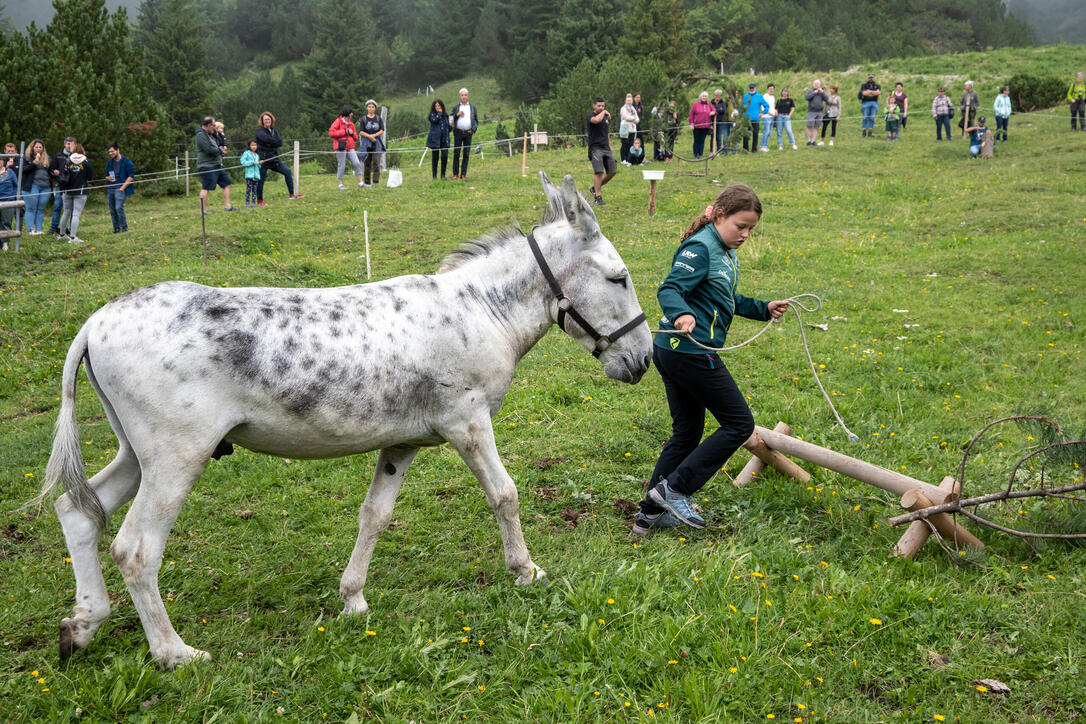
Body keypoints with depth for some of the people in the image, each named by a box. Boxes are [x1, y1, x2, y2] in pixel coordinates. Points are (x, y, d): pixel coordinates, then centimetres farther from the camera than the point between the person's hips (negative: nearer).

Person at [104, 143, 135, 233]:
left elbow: (131, 176, -6)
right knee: (112, 211, 5)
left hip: (120, 189, -7)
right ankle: (116, 229, 13)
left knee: (118, 208, -19)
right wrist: (108, 178, 2)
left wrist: (122, 187, -12)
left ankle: (124, 227, -7)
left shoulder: (126, 161, -3)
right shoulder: (109, 163, 17)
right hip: (110, 189, 7)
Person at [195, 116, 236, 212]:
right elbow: (209, 150, -22)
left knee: (226, 183, 9)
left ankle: (227, 206, 13)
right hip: (206, 166, -10)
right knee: (205, 188, -9)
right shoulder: (201, 135, -13)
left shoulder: (211, 134, 18)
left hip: (217, 165, 10)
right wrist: (220, 150, -5)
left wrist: (221, 148, 2)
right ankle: (203, 210, -8)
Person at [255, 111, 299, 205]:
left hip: (274, 158, 6)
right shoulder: (259, 129, -3)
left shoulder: (273, 130, 15)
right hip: (263, 159, -6)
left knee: (287, 171, 2)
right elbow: (265, 138, -23)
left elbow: (280, 142, 1)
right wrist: (274, 142, -8)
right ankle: (259, 201, 8)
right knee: (261, 180, -3)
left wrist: (270, 143, -13)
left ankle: (291, 194, 8)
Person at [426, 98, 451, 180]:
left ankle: (443, 175, 3)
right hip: (435, 139, -3)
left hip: (444, 139, 3)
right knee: (435, 157, 1)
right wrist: (440, 113, -6)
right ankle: (434, 176, 8)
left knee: (445, 156, -8)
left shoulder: (445, 115, 14)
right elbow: (434, 120, -19)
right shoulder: (432, 114, 3)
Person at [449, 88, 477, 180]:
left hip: (468, 133, 1)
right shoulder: (455, 107, 8)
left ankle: (463, 174, 4)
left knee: (466, 154, 1)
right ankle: (455, 174, 2)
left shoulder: (472, 107, 10)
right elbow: (451, 120, 8)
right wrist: (457, 115, -10)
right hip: (458, 133, -1)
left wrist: (473, 129, -2)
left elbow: (476, 120, 13)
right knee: (456, 153, -4)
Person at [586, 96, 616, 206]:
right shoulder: (591, 116, -3)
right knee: (598, 172, -14)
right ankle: (597, 197, -9)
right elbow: (596, 120, -29)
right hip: (595, 147, -7)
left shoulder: (607, 117, 19)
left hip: (606, 148, 7)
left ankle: (595, 188, 20)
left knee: (612, 171, 1)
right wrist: (604, 112, -12)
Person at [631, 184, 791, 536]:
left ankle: (650, 513, 20)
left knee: (686, 433, 15)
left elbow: (727, 301, 29)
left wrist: (764, 308, 28)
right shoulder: (700, 248, -15)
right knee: (739, 423, -2)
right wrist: (682, 314, -45)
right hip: (691, 352, -10)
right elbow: (669, 289, -26)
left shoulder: (726, 253, 16)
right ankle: (674, 487, -3)